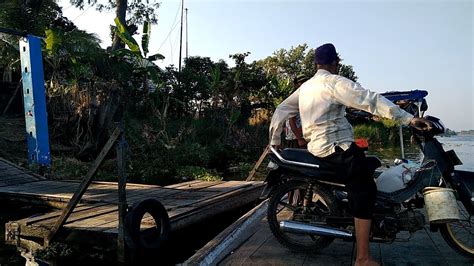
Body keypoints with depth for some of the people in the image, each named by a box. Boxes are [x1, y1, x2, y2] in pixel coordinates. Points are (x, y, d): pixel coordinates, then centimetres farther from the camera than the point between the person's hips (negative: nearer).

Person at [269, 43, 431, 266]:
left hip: (317, 147, 10)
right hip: (337, 146, -9)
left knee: (368, 163, 29)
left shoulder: (305, 87, 16)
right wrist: (408, 118, -18)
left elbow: (281, 110, 17)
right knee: (365, 192, -8)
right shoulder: (334, 82, -9)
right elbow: (371, 100, -17)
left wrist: (275, 141, 23)